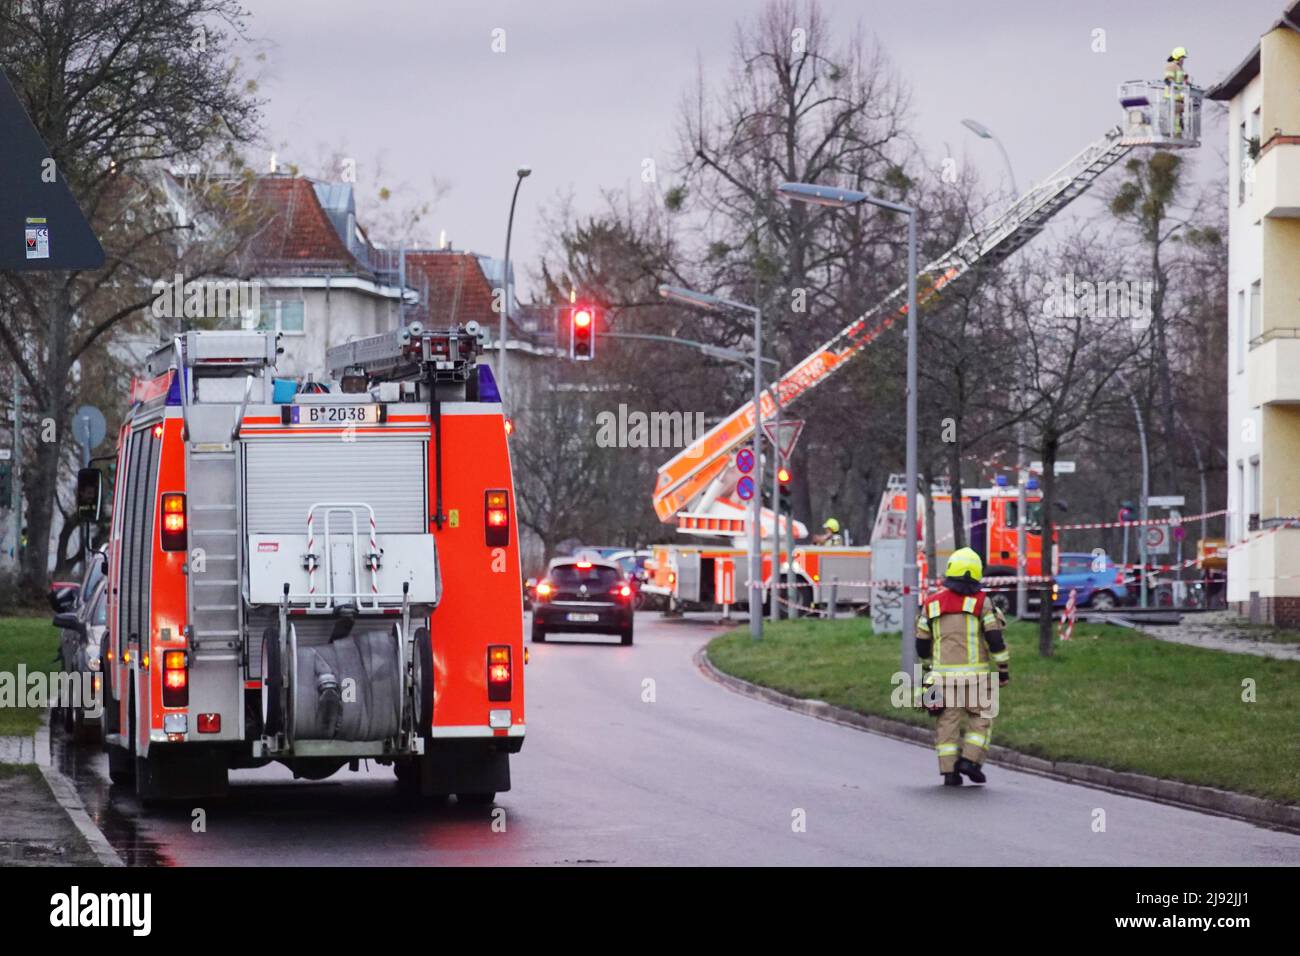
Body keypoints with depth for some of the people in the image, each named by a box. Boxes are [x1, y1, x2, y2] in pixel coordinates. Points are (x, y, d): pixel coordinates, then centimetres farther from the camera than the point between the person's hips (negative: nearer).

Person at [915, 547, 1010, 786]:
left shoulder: (932, 603, 5)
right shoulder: (982, 602, -4)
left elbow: (922, 643, 11)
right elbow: (995, 640, -7)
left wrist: (928, 668, 27)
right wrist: (1004, 670, 3)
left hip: (943, 675, 2)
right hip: (975, 674, -2)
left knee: (948, 724, 7)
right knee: (980, 720, 11)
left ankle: (949, 771, 2)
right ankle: (970, 760, -3)